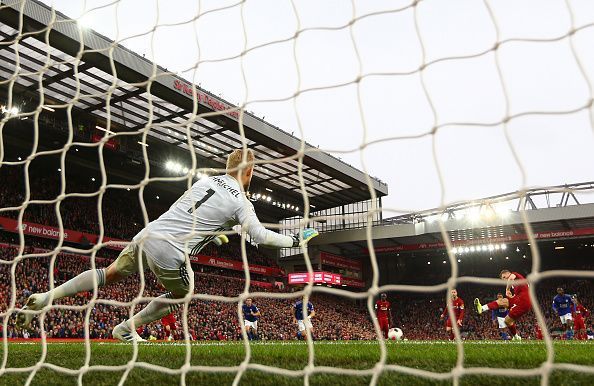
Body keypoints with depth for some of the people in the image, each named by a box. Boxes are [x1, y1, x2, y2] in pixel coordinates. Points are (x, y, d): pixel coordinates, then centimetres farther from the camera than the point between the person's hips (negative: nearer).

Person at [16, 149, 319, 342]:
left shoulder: (206, 180, 13)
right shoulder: (240, 202, -5)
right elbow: (261, 236, -9)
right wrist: (297, 240, 5)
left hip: (148, 233, 6)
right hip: (169, 252, -5)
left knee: (110, 273, 21)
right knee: (181, 293, 22)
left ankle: (44, 298, 17)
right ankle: (126, 329, 24)